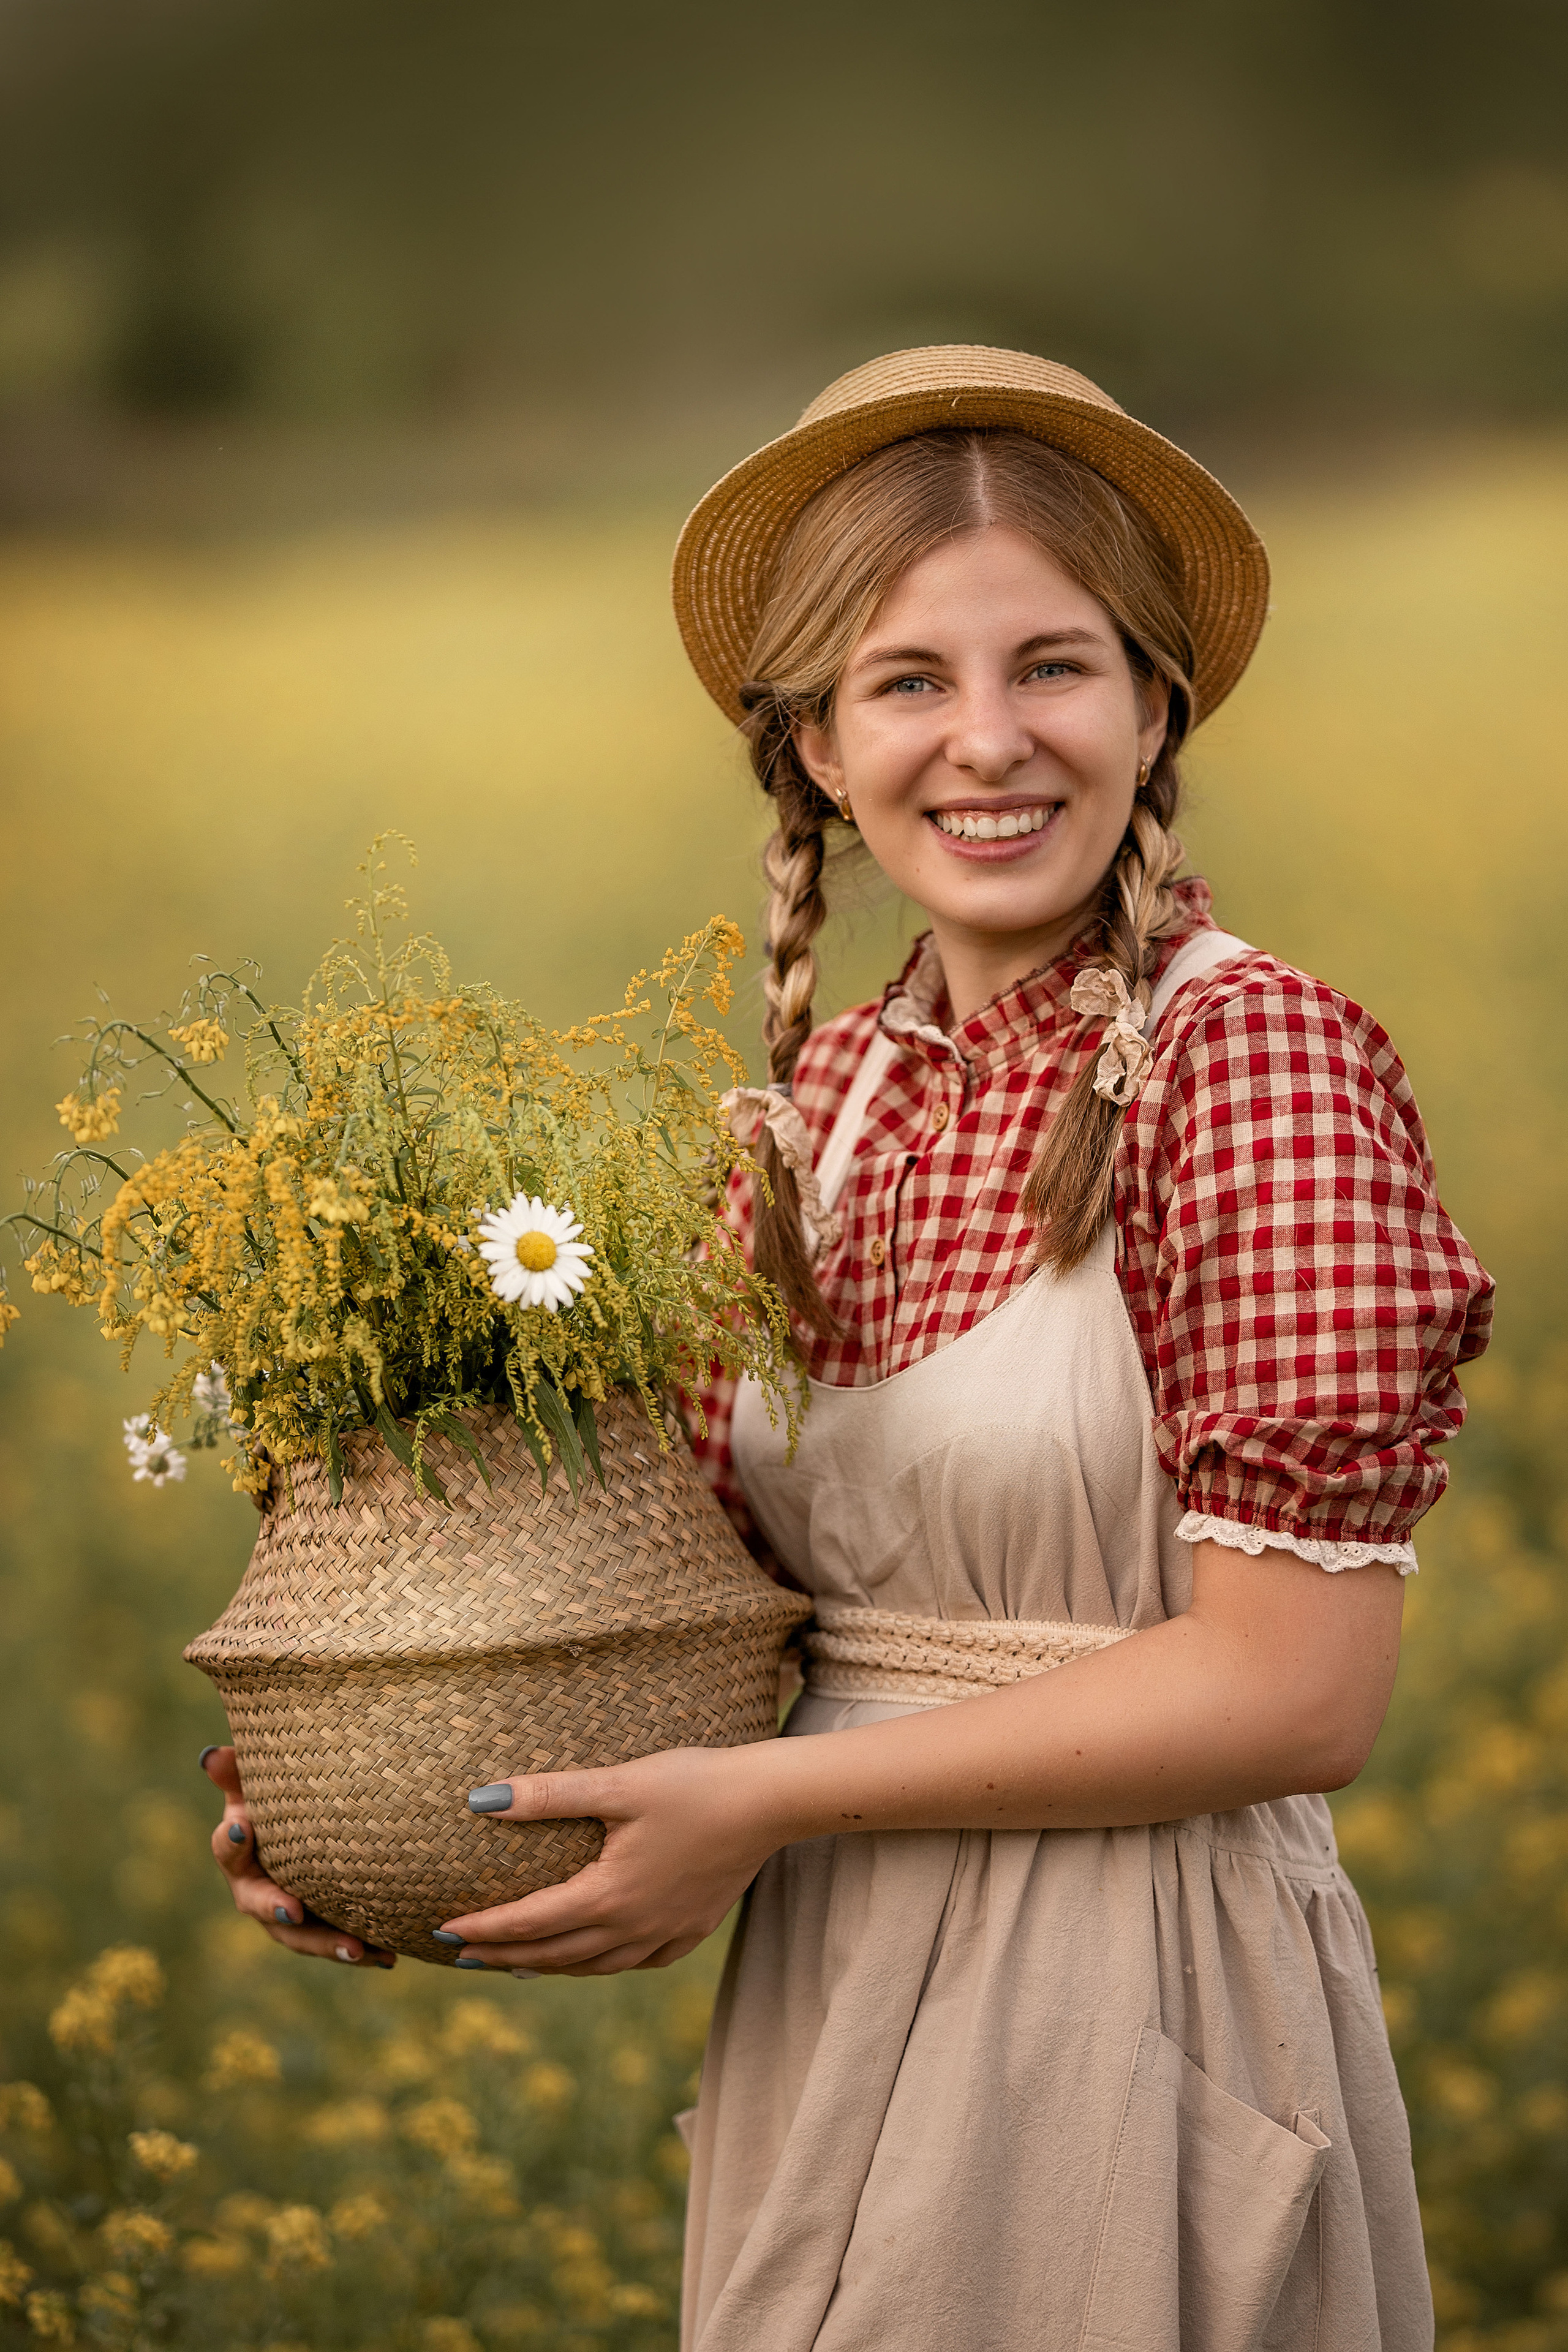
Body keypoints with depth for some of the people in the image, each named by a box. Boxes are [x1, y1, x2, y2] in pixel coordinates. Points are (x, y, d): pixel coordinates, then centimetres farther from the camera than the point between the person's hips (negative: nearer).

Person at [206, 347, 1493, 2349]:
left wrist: (766, 1804, -16)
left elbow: (1295, 1686, -18)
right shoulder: (819, 1105, 5)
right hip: (822, 2012, 6)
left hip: (1125, 2016, -6)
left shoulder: (1257, 1060, -14)